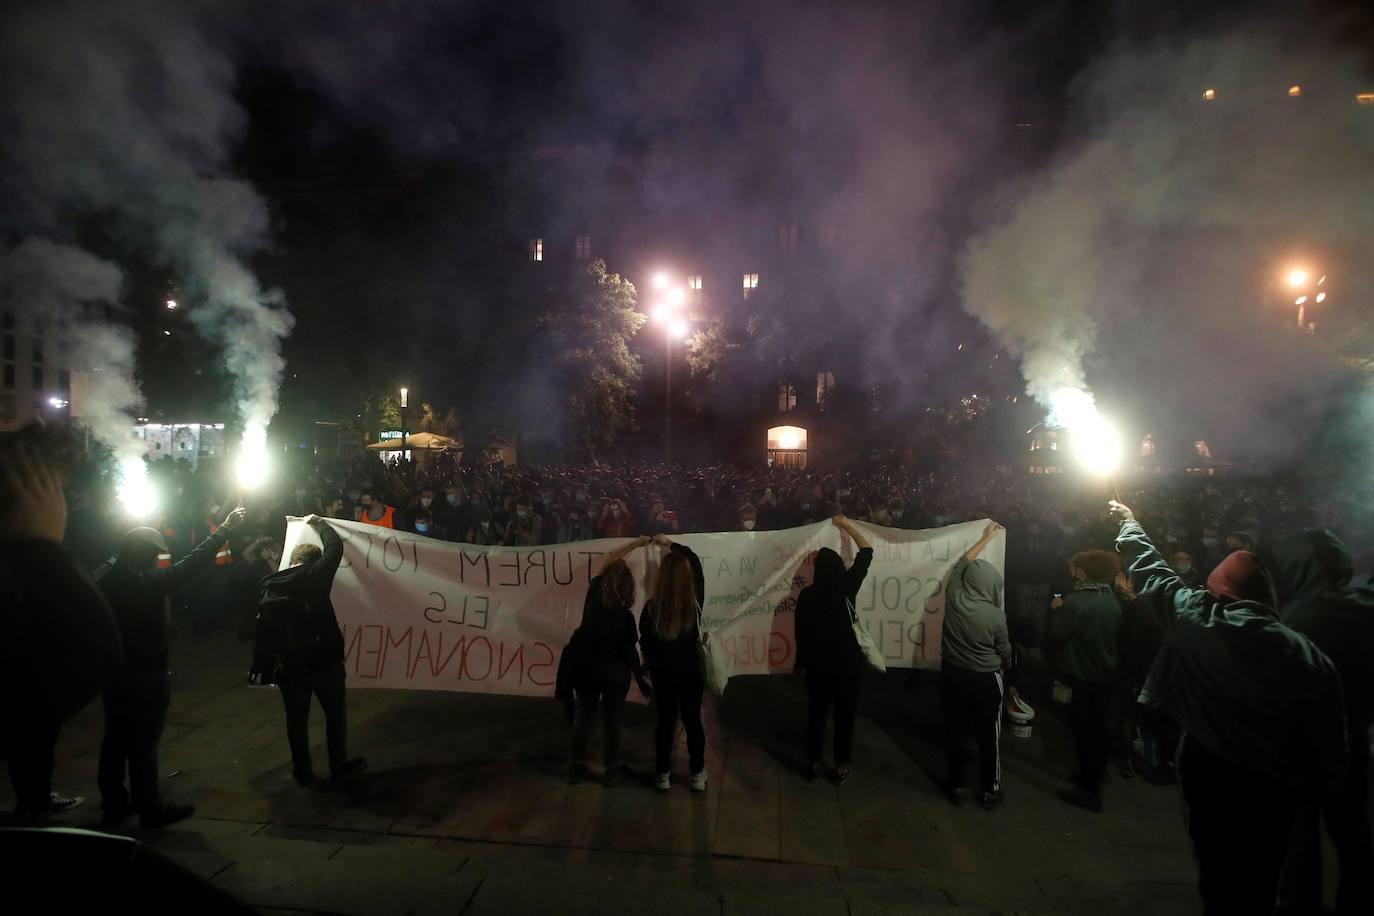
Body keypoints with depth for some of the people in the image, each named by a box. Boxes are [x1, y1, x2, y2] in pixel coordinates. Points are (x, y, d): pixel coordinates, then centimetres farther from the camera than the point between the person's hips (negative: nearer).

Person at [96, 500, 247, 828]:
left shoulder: (106, 582, 0)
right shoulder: (148, 582, -19)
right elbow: (192, 563, -15)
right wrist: (226, 528, -9)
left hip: (114, 673, 7)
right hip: (146, 677, -7)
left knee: (115, 742, 15)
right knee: (143, 745, 1)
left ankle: (114, 804, 27)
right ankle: (151, 809, 11)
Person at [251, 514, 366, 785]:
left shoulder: (270, 588, 4)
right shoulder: (314, 576, -11)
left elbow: (264, 632, 5)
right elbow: (335, 546, -2)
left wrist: (261, 666, 11)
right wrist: (318, 523, 14)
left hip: (288, 665, 4)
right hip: (323, 660, -4)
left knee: (297, 718, 16)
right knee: (336, 712, 13)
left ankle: (302, 771, 26)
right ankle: (338, 765, 22)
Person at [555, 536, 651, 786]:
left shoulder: (593, 596, -12)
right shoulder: (625, 615, -21)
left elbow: (609, 561, -1)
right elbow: (629, 651, -14)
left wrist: (635, 543, 5)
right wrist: (641, 680, -2)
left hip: (586, 668, 3)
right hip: (615, 672, -3)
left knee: (582, 717, 17)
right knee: (612, 720, 12)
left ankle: (577, 768, 28)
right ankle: (612, 770, 24)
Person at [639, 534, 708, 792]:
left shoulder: (651, 607, -20)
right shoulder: (695, 602, -17)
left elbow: (645, 643, -5)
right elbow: (696, 561, -3)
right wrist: (672, 544, 5)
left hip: (663, 672, 0)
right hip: (691, 670, 1)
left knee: (665, 722, 15)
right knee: (693, 721, 15)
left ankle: (663, 775, 27)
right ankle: (698, 774, 26)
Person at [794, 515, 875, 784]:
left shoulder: (806, 595, -11)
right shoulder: (847, 586, -13)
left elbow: (801, 631, -3)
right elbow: (867, 551, -3)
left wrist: (802, 661, 10)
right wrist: (847, 525, 5)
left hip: (817, 663, 1)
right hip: (848, 661, -1)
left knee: (816, 713, 14)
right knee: (845, 715, 12)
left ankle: (813, 763, 25)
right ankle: (841, 767, 21)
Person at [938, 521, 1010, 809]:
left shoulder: (953, 596, -11)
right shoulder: (995, 615, -19)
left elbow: (964, 561, 7)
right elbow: (1004, 651, -2)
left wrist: (986, 537, 17)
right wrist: (1005, 668, 22)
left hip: (952, 674, 3)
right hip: (985, 679, -3)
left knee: (955, 733, 13)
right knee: (989, 736, 13)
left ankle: (956, 787, 24)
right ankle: (990, 791, 25)